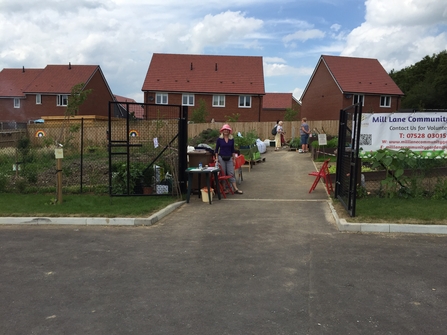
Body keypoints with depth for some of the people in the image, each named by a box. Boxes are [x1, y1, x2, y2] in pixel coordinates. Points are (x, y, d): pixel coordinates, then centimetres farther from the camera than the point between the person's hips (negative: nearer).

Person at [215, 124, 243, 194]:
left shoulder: (232, 139, 5)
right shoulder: (219, 139, -1)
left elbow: (233, 150, 10)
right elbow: (216, 149, 4)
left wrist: (234, 159, 8)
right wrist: (217, 158, -2)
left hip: (229, 158, 2)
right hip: (221, 158, -2)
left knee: (231, 173, -1)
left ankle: (236, 189, -3)